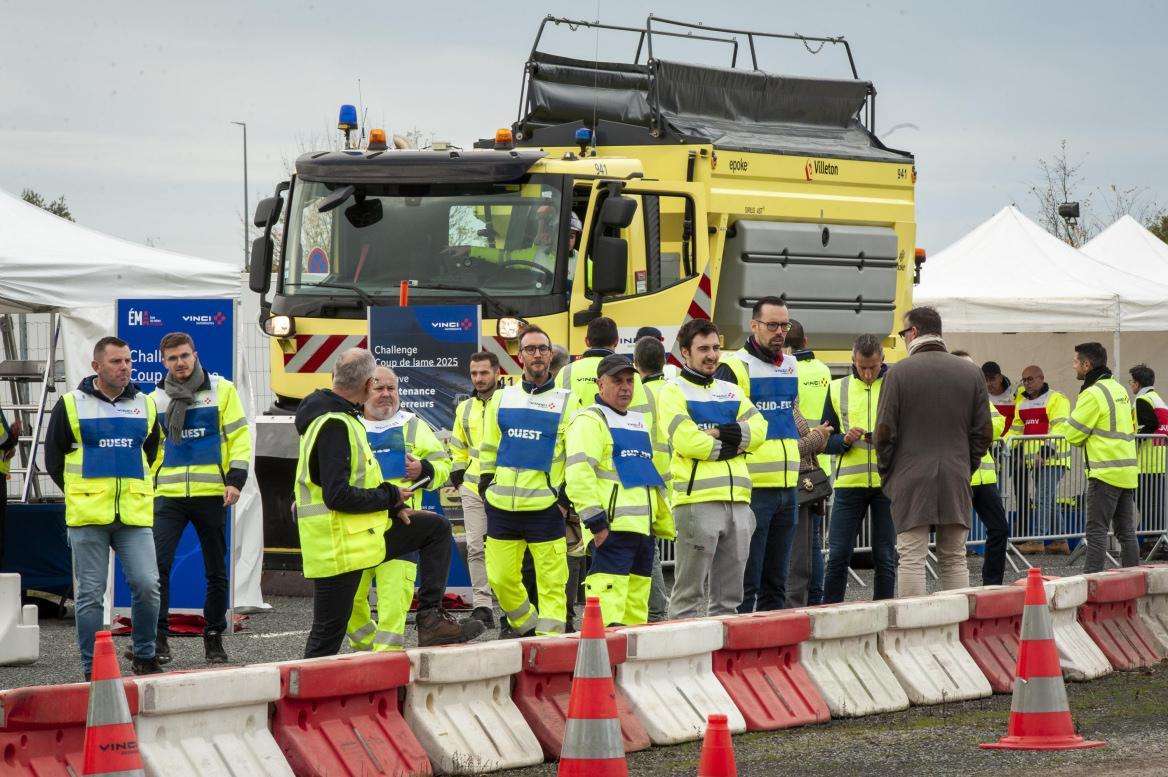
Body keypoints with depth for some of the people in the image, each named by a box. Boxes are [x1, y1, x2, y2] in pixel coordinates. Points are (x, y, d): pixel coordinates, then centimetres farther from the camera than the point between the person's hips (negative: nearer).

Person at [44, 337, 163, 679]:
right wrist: (82, 496, 7)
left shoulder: (146, 405, 11)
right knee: (90, 594, 1)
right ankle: (92, 669, 7)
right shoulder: (71, 405, 3)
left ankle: (144, 658, 10)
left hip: (135, 515, 2)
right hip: (88, 518, -2)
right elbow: (53, 458, 9)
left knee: (147, 586, -8)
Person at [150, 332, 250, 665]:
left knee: (216, 571, 8)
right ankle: (158, 637, -11)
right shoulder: (156, 398, 9)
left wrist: (235, 479, -10)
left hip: (211, 493, -1)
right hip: (168, 494, 1)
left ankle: (214, 637, 20)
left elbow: (239, 436, 0)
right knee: (157, 564, -15)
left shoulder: (221, 390, 2)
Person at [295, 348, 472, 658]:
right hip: (337, 544, -10)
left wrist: (392, 508, 5)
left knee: (436, 528, 15)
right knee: (328, 632, -3)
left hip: (364, 531, 10)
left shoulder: (339, 417, 10)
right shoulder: (333, 426, -22)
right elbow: (338, 496, -28)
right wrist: (390, 496, -14)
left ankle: (431, 617, 10)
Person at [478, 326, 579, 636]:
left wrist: (567, 496, -5)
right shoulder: (501, 398, 13)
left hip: (545, 505, -3)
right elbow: (488, 448, 18)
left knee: (551, 582, -5)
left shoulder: (565, 401, 5)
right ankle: (527, 628, 24)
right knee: (501, 579, 5)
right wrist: (485, 485, 9)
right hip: (501, 505, 3)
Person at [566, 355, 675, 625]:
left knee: (637, 606, 10)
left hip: (643, 528, 9)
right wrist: (595, 521, -21)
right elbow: (578, 472, -15)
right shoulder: (590, 420, -4)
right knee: (609, 603, -16)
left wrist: (663, 522, 26)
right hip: (612, 528, -9)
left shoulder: (641, 421, 24)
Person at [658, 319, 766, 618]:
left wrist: (719, 433, -9)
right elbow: (686, 441, -12)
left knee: (729, 595, 9)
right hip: (696, 500, -6)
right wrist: (734, 444, -2)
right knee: (689, 594, -5)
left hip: (737, 501, 6)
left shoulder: (732, 391, 21)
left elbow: (758, 429, 5)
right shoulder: (674, 392, 2)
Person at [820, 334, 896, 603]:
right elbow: (825, 440, 10)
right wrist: (844, 440, -10)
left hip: (888, 482, -1)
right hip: (849, 482, 1)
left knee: (885, 556, 3)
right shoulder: (838, 389, 9)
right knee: (838, 554, 0)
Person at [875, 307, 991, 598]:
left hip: (911, 479, -4)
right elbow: (983, 433, 8)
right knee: (954, 559, 9)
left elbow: (885, 432, -5)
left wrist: (886, 473, 7)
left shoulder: (899, 373, -5)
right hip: (956, 481, 4)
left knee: (911, 559, -3)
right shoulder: (971, 372, 6)